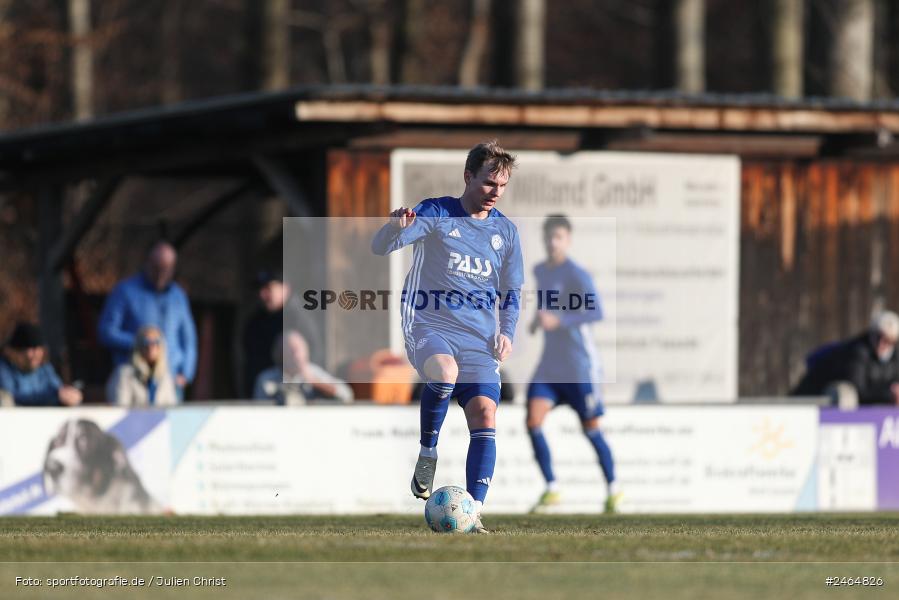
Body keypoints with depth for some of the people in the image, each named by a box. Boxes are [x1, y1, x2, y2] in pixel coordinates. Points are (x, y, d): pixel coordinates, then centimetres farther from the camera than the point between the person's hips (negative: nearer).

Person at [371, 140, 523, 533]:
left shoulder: (505, 231, 14)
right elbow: (380, 248, -11)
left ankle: (474, 512, -14)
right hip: (429, 326, -4)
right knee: (444, 372, -36)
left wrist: (506, 332, 6)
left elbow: (511, 291, 24)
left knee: (484, 413, -14)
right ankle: (427, 453, -13)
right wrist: (395, 228, -34)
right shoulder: (435, 214, 0)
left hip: (479, 339, 4)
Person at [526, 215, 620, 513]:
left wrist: (558, 321, -35)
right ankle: (551, 490, -4)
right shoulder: (540, 271, 10)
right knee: (533, 421, -12)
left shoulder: (577, 274, -14)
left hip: (580, 365, -6)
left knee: (591, 429, 4)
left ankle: (613, 490, 23)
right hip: (549, 365, 6)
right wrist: (537, 320, 11)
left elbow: (596, 312, -26)